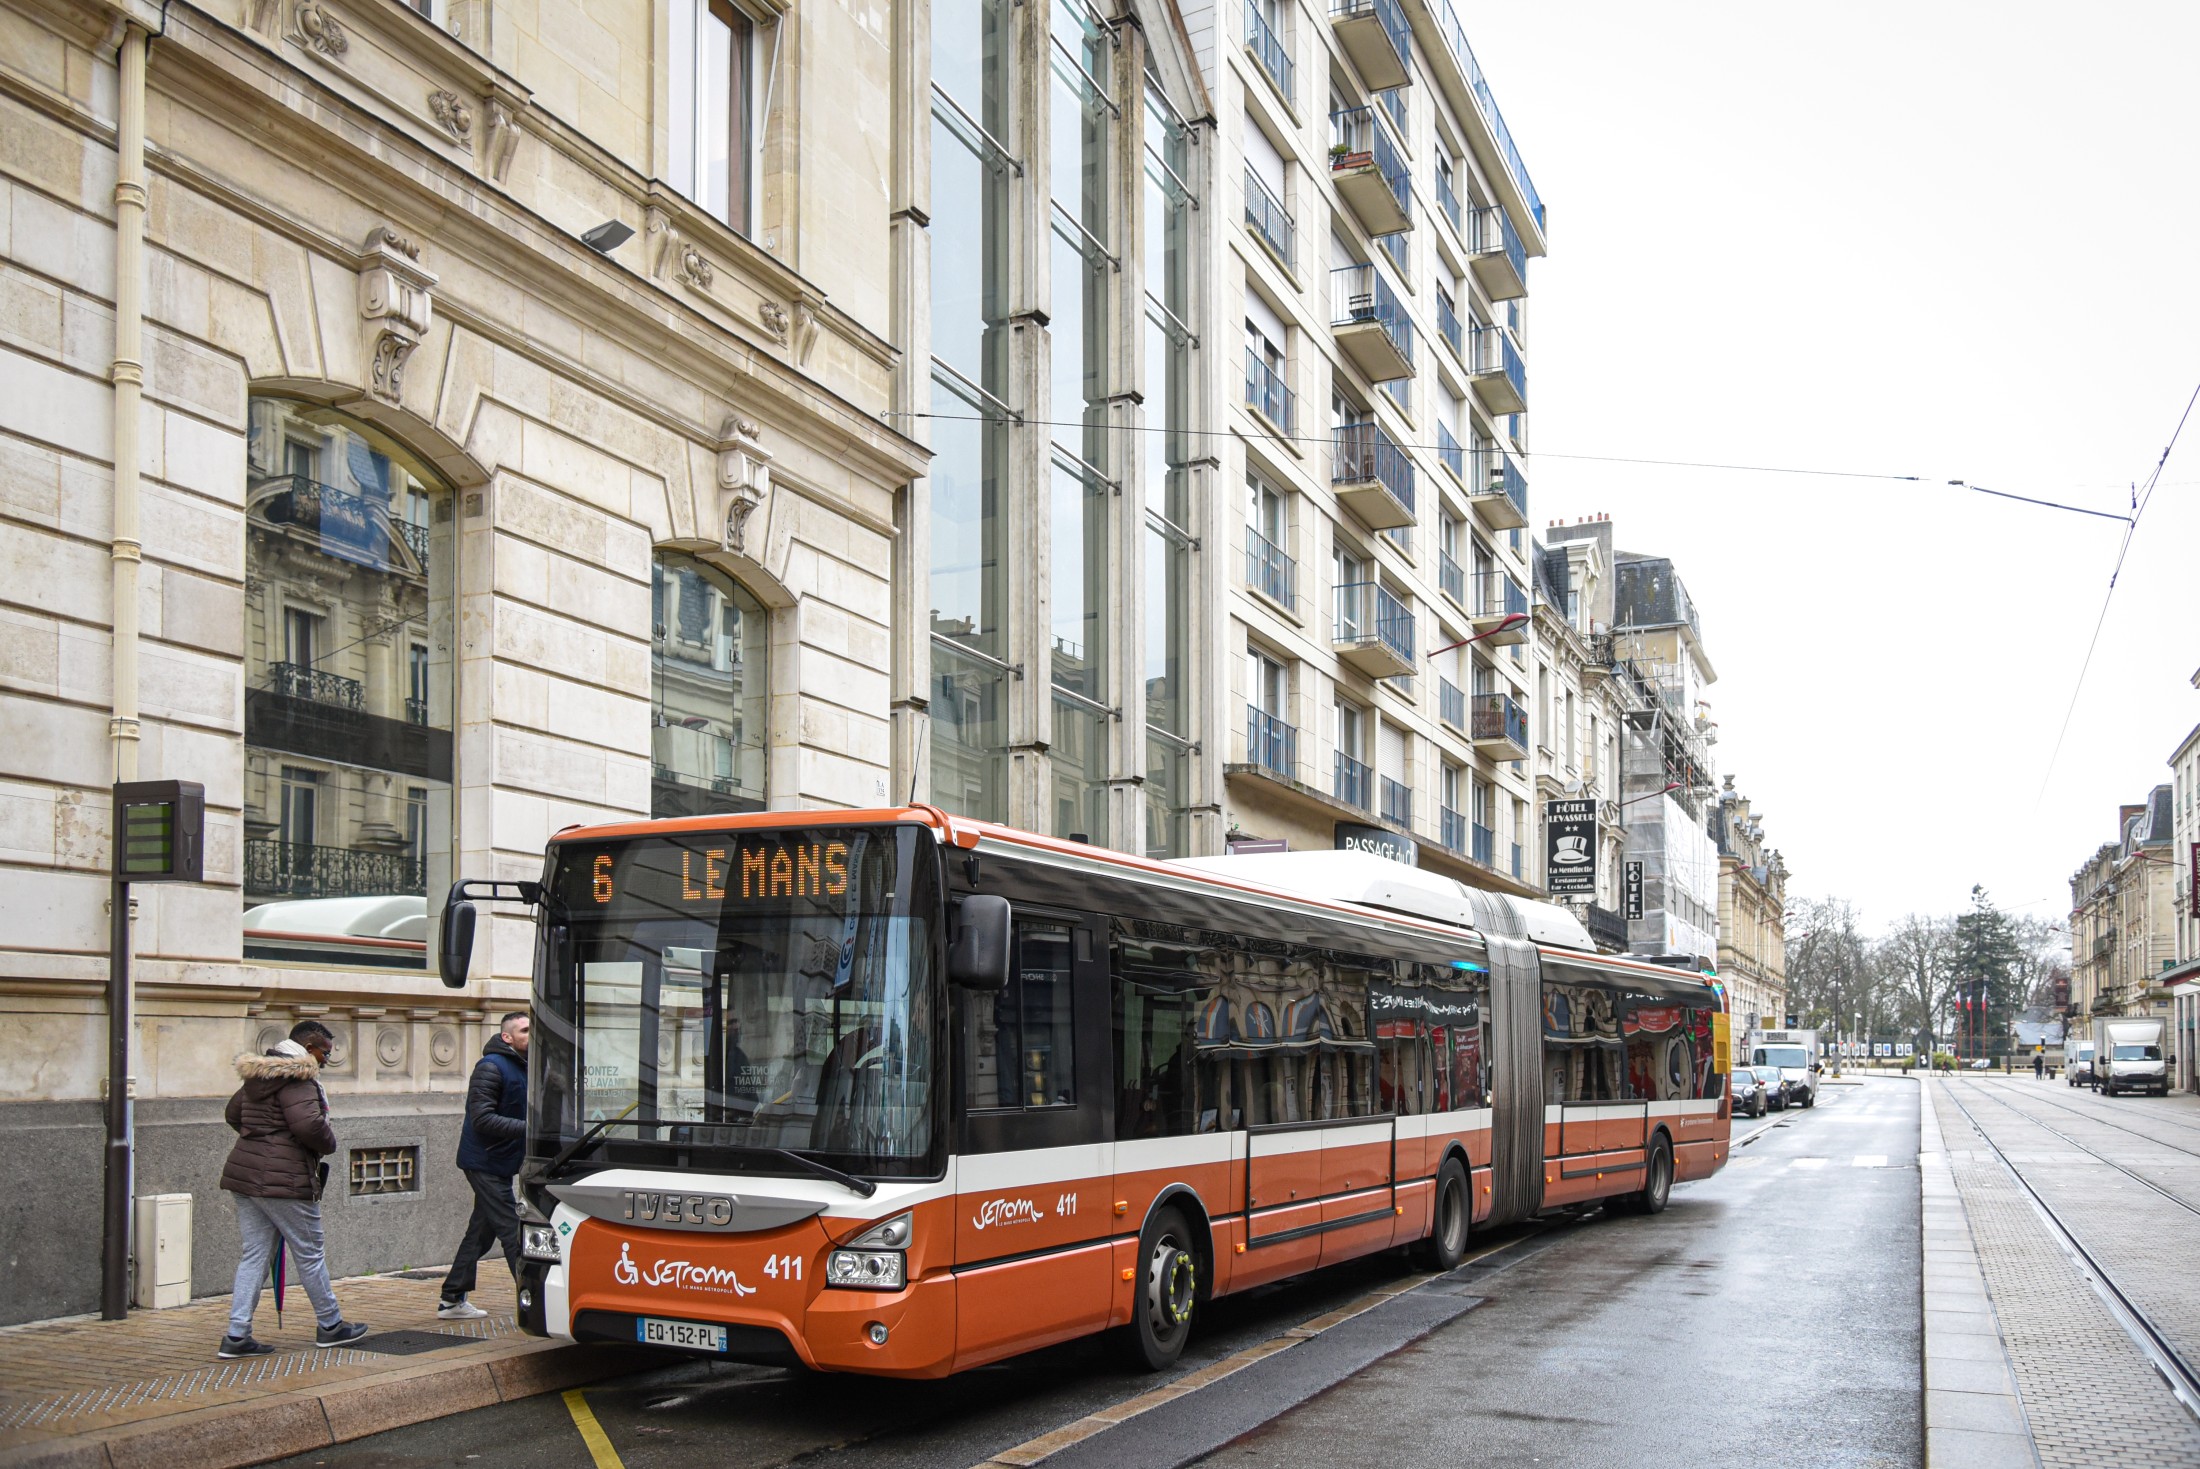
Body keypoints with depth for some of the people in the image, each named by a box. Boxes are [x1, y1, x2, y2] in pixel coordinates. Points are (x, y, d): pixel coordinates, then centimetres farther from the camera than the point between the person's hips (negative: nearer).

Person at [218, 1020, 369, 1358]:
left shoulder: (259, 1074, 16)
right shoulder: (298, 1077, -14)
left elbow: (232, 1113, 28)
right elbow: (308, 1124, -26)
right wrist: (329, 1144, -6)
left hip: (245, 1174, 9)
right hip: (282, 1180, -9)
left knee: (254, 1254, 10)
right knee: (309, 1253, 4)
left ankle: (237, 1336, 6)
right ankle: (330, 1326, 16)